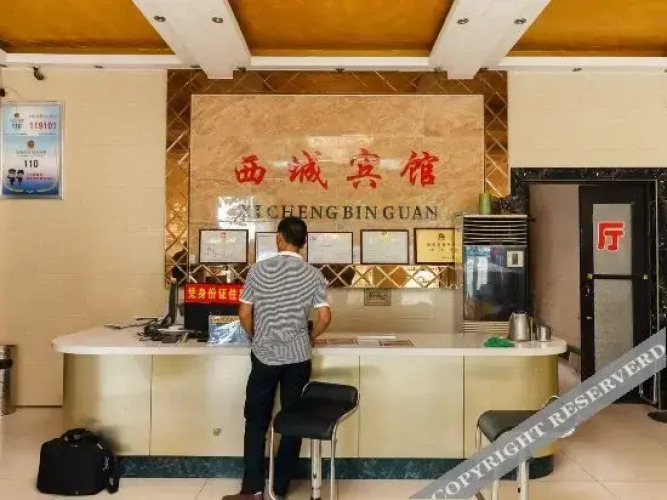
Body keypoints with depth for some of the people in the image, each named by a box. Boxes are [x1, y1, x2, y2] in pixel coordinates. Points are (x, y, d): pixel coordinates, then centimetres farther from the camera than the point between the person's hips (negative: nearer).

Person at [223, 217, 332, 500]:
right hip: (298, 358, 1)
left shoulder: (259, 270, -5)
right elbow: (324, 317, -9)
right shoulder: (313, 275, -4)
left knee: (256, 422, 13)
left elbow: (244, 314, -3)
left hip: (264, 356, 0)